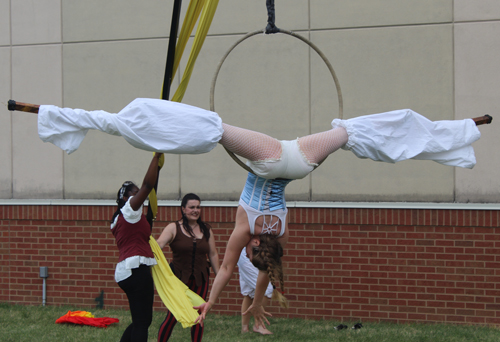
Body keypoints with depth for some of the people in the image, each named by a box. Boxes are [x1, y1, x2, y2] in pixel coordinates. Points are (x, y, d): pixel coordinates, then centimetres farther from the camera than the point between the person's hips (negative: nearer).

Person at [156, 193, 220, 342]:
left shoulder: (206, 229, 9)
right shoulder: (174, 228, -4)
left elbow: (213, 254, 14)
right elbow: (158, 244, -17)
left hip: (200, 279, 4)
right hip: (178, 278, -4)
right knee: (172, 316, -5)